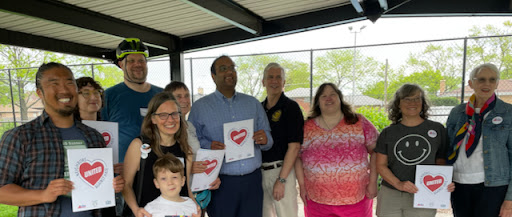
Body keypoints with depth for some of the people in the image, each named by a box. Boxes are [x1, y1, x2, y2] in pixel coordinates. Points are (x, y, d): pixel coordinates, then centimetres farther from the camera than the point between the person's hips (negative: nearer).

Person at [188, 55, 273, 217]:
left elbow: (268, 141, 13)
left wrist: (265, 140, -9)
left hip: (252, 181, 3)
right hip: (220, 183, -2)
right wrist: (208, 146, -18)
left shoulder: (253, 103, 12)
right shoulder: (200, 107, 4)